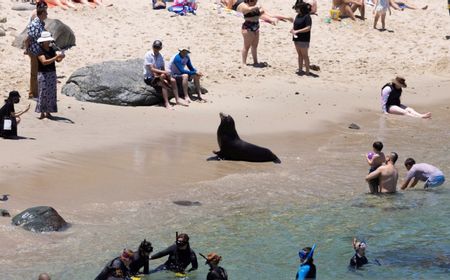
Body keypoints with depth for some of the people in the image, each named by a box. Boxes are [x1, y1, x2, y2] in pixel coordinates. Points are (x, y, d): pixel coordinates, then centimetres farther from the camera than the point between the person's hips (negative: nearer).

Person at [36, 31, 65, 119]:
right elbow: (44, 62, -25)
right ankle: (42, 113, -2)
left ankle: (48, 112, 13)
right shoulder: (40, 51, -13)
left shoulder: (51, 49, 8)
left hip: (52, 74, 6)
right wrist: (56, 57, -29)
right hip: (43, 74, -6)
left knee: (51, 93, 6)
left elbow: (57, 60, 10)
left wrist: (61, 57, -12)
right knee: (43, 93, -6)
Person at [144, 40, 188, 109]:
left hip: (158, 76, 7)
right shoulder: (148, 55, -14)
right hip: (149, 78, -7)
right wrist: (164, 72, -30)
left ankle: (177, 100, -3)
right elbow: (151, 69, -22)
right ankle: (166, 103, -30)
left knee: (173, 80, -10)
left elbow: (163, 69, 4)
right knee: (163, 84, -30)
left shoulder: (160, 56, 6)